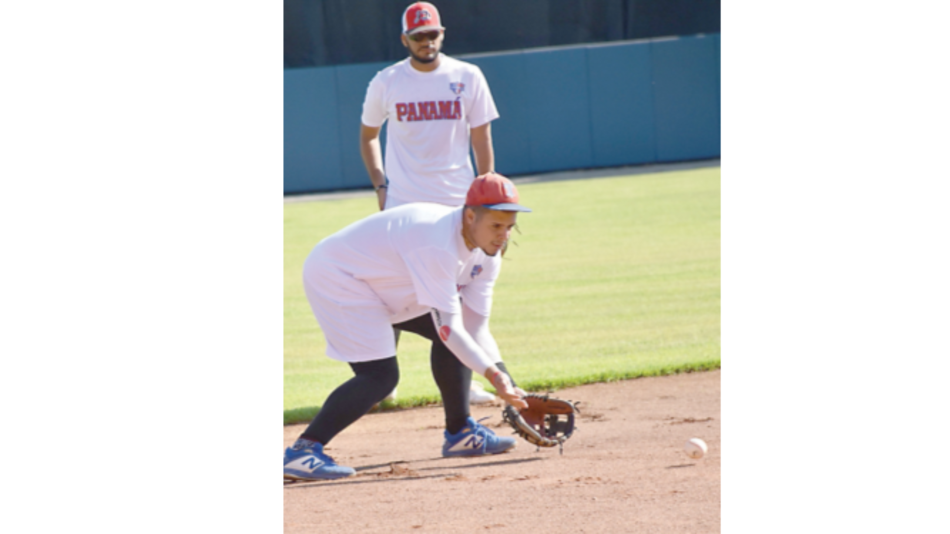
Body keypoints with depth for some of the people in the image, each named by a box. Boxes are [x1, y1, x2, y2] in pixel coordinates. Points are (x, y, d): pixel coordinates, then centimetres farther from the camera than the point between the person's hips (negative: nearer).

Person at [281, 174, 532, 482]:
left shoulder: (484, 254, -4)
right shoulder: (439, 245, -33)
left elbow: (475, 329, -3)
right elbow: (448, 327, -34)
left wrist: (504, 380, -14)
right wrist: (492, 374, -38)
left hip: (375, 282, 10)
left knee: (454, 339, 9)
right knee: (380, 376, -22)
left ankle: (460, 434, 19)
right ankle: (301, 453, -26)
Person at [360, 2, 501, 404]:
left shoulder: (467, 78, 2)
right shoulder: (386, 83, 2)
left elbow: (481, 140, 3)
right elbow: (368, 135, 15)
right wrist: (379, 184, 2)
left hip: (458, 201, 1)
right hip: (403, 204, -1)